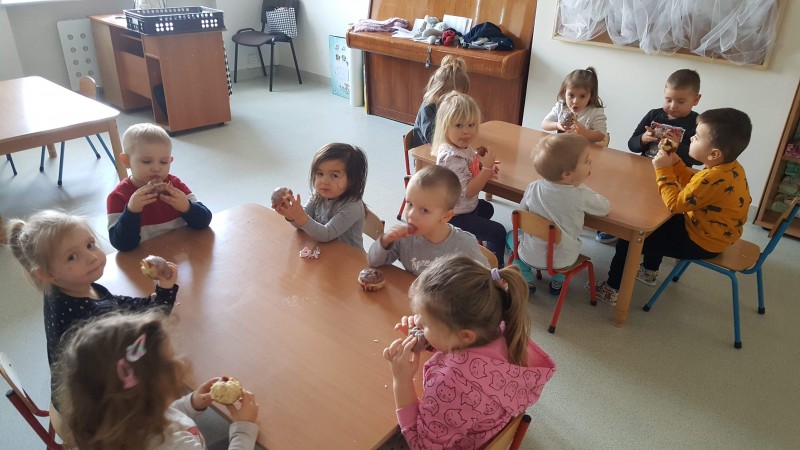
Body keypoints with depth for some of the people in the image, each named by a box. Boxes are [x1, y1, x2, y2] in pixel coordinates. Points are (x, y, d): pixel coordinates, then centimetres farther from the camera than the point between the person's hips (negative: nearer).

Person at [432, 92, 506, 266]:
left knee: (487, 209, 36)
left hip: (466, 206, 11)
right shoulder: (451, 157, -34)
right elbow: (467, 191, -34)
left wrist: (484, 164, -4)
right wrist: (487, 167, -33)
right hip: (455, 216, -11)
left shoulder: (463, 147, -4)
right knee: (498, 232, -7)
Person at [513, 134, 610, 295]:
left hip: (530, 256, 1)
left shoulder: (533, 188, -16)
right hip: (564, 260, 0)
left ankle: (526, 281, 31)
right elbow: (605, 208, -4)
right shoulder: (581, 195, -23)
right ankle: (557, 282, 39)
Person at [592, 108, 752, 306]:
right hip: (712, 231, 10)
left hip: (701, 243, -10)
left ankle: (613, 289, 5)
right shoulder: (729, 166, -4)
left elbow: (675, 204, -29)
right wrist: (676, 163, -2)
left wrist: (664, 169, -23)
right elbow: (693, 185, 9)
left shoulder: (714, 179, -35)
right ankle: (650, 271, 45)